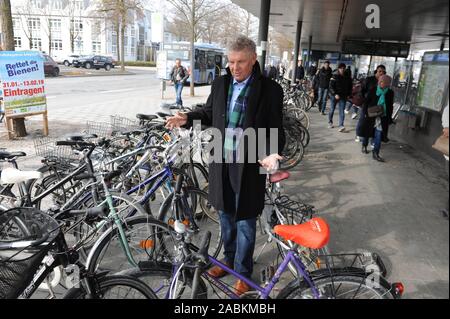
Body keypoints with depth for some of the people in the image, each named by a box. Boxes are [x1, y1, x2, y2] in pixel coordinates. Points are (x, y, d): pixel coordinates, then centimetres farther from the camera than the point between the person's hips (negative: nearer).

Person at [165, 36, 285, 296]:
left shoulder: (270, 90, -9)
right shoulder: (220, 84, 4)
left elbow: (276, 129, -7)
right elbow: (209, 113, 16)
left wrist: (273, 154, -25)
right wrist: (187, 118, -1)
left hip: (250, 164, -4)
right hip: (221, 161, 4)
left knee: (245, 222, 9)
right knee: (226, 217, 20)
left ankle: (243, 273, 29)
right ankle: (229, 260, 43)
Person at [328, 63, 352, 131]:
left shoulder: (347, 77, 5)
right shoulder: (335, 76, -6)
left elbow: (350, 87, 15)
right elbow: (331, 86, -11)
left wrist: (348, 95, 5)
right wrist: (335, 94, -20)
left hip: (343, 97, 2)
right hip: (334, 95, -2)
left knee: (342, 111, -6)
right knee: (332, 110, 10)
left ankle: (341, 125, -9)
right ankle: (330, 122, 29)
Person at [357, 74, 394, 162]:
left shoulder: (390, 93, 2)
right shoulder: (373, 90, -4)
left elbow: (390, 106, 9)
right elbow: (366, 102, -1)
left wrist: (389, 118, 5)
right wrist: (365, 113, -8)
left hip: (382, 118, 1)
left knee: (378, 134, -4)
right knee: (367, 132, 13)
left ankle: (375, 153, -1)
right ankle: (364, 146, 37)